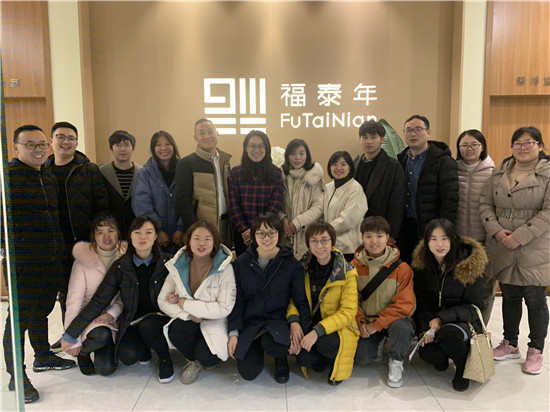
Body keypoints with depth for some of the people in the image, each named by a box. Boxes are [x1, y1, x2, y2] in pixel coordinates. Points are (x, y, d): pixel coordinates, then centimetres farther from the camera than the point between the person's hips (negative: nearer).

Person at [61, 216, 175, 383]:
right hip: (132, 322, 2)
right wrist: (71, 334, -3)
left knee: (147, 325, -34)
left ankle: (165, 358, -4)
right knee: (127, 355, -28)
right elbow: (99, 301, -2)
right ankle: (144, 349, 10)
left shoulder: (167, 262, -5)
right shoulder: (120, 267, -2)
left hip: (159, 318, -1)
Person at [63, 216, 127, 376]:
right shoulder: (83, 260, -9)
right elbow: (74, 301, -12)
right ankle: (83, 351, 2)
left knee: (106, 368, -14)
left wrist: (112, 314, -19)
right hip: (88, 316, -2)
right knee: (101, 335, -35)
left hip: (114, 318, 2)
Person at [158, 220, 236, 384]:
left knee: (207, 358, -30)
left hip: (214, 323, -2)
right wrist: (188, 315, -19)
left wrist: (183, 303, -16)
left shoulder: (224, 268, -12)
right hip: (187, 322, 3)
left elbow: (224, 308, -18)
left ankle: (200, 360, 12)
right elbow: (162, 300, -1)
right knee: (175, 331, -31)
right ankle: (193, 360, 3)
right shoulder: (178, 265, -1)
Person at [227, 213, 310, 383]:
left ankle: (281, 358, 5)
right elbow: (237, 301, 2)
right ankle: (257, 347, 22)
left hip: (278, 321, -1)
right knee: (248, 372, -13)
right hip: (249, 323, 2)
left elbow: (301, 301, -2)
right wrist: (233, 333, -7)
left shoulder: (292, 265, -3)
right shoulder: (241, 263, 1)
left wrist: (300, 329, -17)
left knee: (273, 344, -34)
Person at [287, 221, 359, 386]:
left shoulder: (346, 273, -12)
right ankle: (321, 358, 12)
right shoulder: (304, 267, -2)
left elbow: (347, 312, -16)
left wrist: (318, 331, -29)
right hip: (310, 324, 2)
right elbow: (292, 298, 2)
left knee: (325, 345, -34)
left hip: (339, 327, -2)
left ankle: (336, 362, 4)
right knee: (303, 359, -25)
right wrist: (294, 321, -20)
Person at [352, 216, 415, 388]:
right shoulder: (355, 266, -4)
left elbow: (405, 304, -17)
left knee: (402, 327, -36)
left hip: (393, 318, -2)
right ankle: (378, 341, 20)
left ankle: (396, 362, -3)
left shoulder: (401, 268, -14)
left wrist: (377, 324, -20)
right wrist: (360, 323, -14)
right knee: (363, 358, -18)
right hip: (366, 321, 2)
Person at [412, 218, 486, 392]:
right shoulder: (422, 264, -1)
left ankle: (463, 367, -4)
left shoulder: (469, 264, -12)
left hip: (464, 321, -2)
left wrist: (442, 319, -24)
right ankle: (441, 357, 12)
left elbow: (473, 306, -10)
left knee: (447, 333, -37)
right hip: (432, 321, 3)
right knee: (427, 352, -27)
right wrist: (426, 327, -19)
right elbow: (421, 302, 1)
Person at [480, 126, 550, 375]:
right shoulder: (500, 172, 8)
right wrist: (497, 231, -9)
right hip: (502, 249, 4)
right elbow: (486, 204, 7)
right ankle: (510, 344, 32)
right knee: (509, 297, 16)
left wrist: (520, 236, -19)